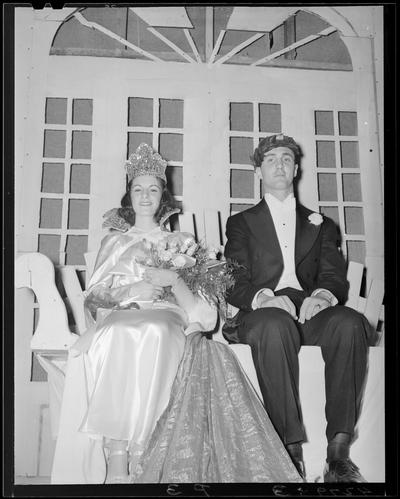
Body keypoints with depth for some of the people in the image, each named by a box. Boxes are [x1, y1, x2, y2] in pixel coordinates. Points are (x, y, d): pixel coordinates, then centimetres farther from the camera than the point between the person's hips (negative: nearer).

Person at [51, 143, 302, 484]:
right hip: (119, 316, 1)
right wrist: (129, 292, -7)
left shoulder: (177, 240, 26)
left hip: (166, 317, 0)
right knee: (116, 339, -39)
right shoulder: (114, 240, 26)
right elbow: (94, 295, 13)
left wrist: (174, 279, -7)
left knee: (152, 335, -40)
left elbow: (193, 298, 15)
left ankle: (130, 459, -45)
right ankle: (116, 467, -43)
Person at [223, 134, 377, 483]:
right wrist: (263, 297, -18)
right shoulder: (241, 223, 20)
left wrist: (323, 294, -15)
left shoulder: (321, 225, 26)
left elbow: (335, 278, 11)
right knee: (276, 324, -38)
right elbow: (234, 284, 6)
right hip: (264, 312, -2)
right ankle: (291, 449, -36)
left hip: (310, 312, 2)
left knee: (350, 322, -32)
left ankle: (339, 450, -33)